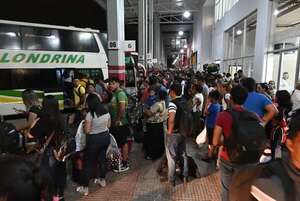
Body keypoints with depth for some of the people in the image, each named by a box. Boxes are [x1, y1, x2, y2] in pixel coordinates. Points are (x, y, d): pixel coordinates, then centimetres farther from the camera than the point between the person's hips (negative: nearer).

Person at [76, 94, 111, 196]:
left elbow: (87, 131, -17)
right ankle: (102, 180, 38)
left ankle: (85, 187, 17)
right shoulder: (106, 112, -1)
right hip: (106, 137, 6)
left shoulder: (90, 114, -20)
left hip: (94, 139, -6)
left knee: (88, 163, 7)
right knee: (102, 158, 22)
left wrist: (85, 123, 2)